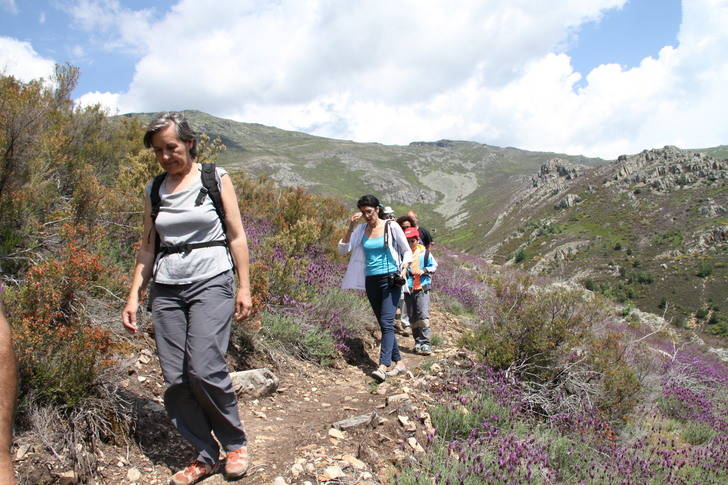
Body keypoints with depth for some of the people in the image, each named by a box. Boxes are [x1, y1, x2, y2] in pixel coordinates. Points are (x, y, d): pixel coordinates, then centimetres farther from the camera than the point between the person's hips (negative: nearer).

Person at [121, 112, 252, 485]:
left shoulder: (216, 178, 3)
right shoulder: (154, 190, 12)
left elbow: (236, 236, 1)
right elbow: (148, 246, 15)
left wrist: (244, 286, -4)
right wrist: (134, 294, 8)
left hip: (211, 282, -4)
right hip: (166, 288, 4)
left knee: (205, 368, -16)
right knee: (175, 379, -1)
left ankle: (235, 443, 8)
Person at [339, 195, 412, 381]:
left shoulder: (392, 227, -3)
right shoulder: (361, 229, 7)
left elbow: (407, 251, 5)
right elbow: (343, 249, 0)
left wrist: (404, 269, -12)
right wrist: (351, 227, -9)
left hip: (390, 279, -5)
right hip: (371, 281, 5)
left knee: (386, 322, -15)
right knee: (384, 324, 9)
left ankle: (383, 367, -20)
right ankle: (399, 363, 20)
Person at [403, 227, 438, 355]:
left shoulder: (424, 252, 0)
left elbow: (434, 265, 8)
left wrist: (424, 270, -9)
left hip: (422, 288, -2)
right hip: (408, 288, 2)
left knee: (423, 315, -11)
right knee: (413, 318, 10)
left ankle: (425, 343, -8)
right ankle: (418, 342, 21)